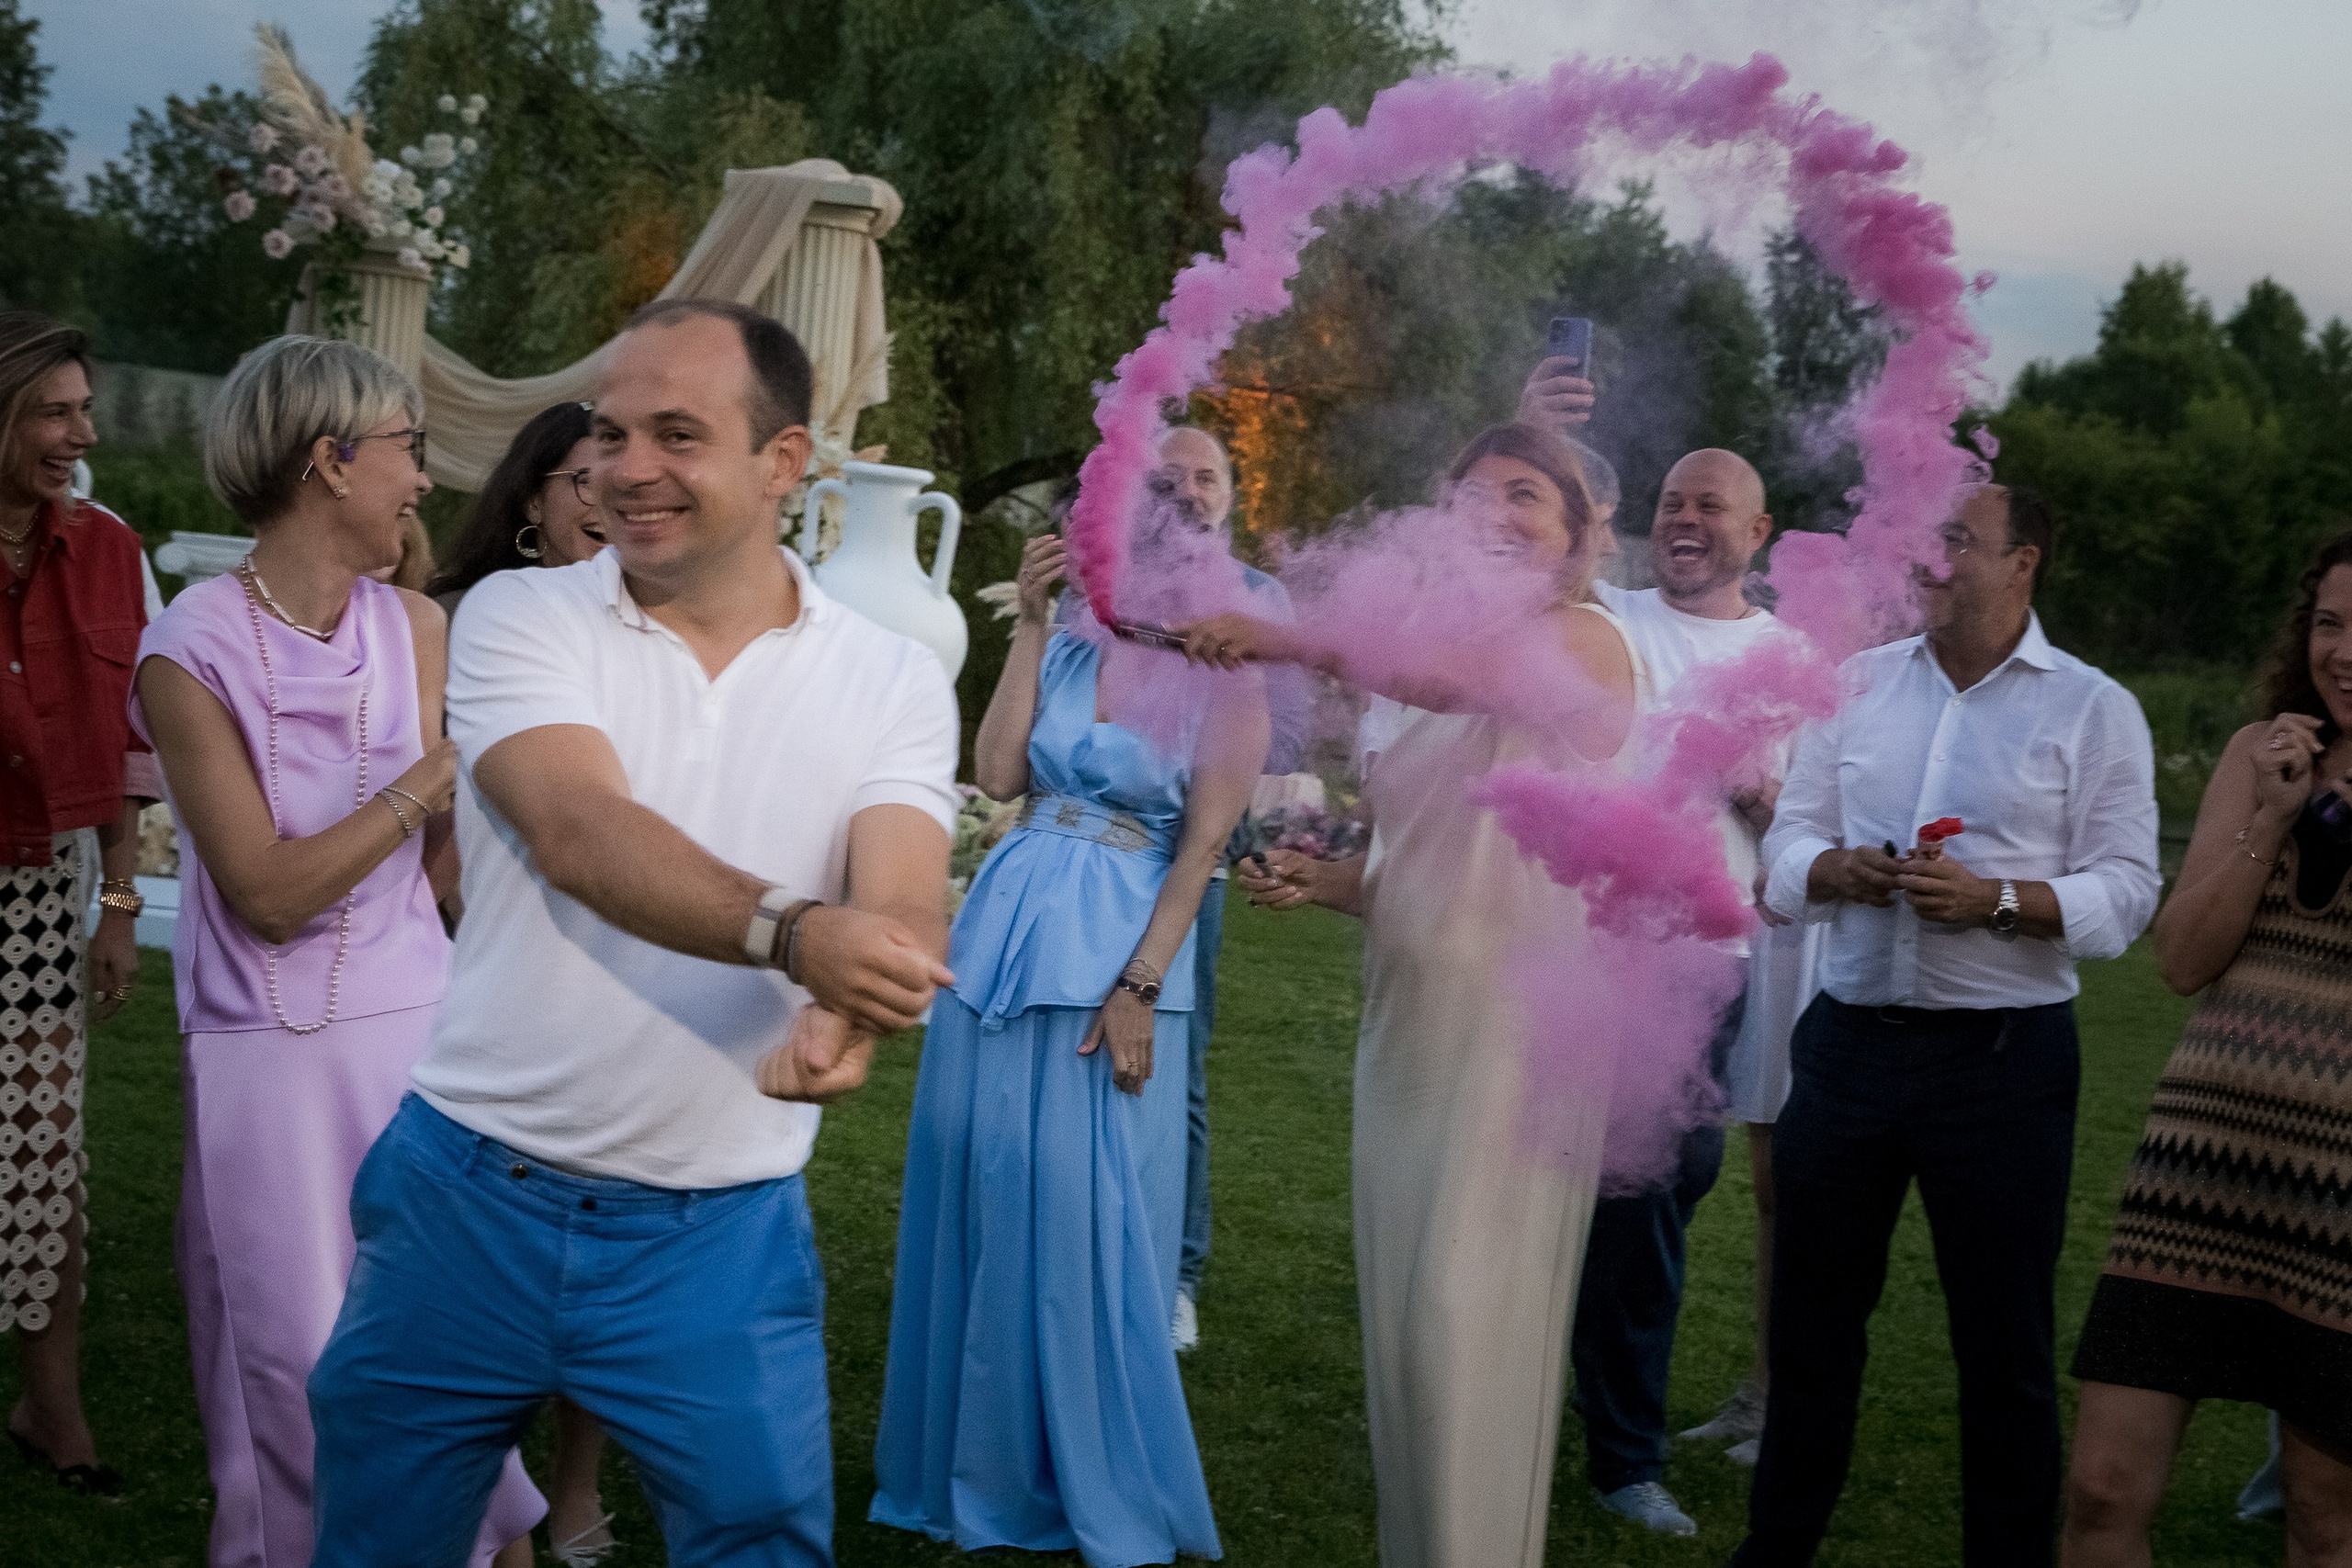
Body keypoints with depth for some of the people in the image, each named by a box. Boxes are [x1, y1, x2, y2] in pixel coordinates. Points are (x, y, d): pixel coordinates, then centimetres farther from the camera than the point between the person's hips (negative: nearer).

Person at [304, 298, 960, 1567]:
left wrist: (845, 1015, -38)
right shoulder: (519, 618, -3)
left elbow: (903, 911, -14)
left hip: (721, 1236, 0)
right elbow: (582, 835, -20)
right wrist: (790, 931, -38)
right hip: (469, 1204, 0)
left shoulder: (890, 680, 0)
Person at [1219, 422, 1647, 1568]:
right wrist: (1319, 882, 3)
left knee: (1468, 1324, -9)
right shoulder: (1434, 666, 17)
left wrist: (1287, 639, -40)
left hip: (1521, 1031, -7)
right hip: (1408, 1030, 7)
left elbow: (1474, 676, -30)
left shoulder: (1590, 642, -5)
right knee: (1401, 1321, 9)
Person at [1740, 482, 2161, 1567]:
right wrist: (1839, 871, -12)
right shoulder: (1858, 684, 9)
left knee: (2004, 1342, 6)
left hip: (2002, 1058, -3)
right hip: (1847, 1042, 4)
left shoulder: (2093, 710, -2)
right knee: (1811, 1313, 14)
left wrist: (1995, 900, -21)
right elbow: (1787, 841, 9)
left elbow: (2125, 892, -7)